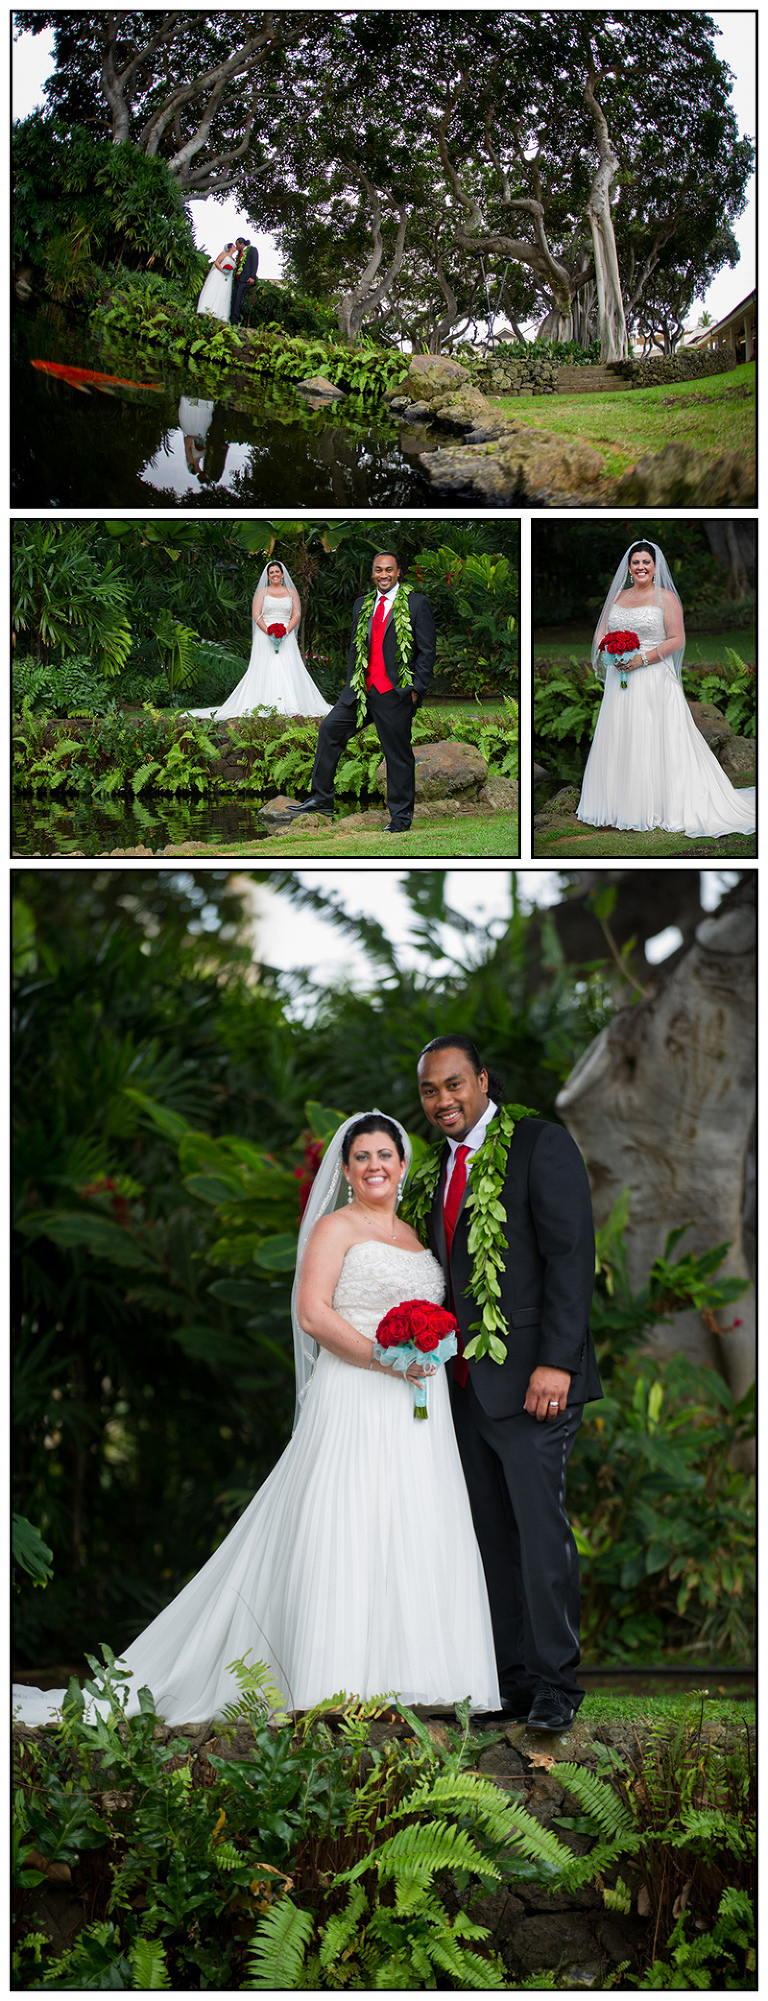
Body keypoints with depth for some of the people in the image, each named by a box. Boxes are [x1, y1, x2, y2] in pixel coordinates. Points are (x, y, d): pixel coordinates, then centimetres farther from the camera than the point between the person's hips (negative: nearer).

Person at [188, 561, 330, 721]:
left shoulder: (291, 592, 14)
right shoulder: (262, 592, 10)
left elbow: (296, 614, 6)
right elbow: (256, 615, 1)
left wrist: (285, 633, -10)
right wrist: (269, 633, -13)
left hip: (287, 638, 1)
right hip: (265, 638, -1)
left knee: (288, 670, -9)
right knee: (267, 670, -9)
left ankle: (292, 708, -15)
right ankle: (268, 707, -14)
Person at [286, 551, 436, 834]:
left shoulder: (416, 604, -3)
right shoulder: (362, 605, 14)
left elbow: (427, 650, -4)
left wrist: (417, 689, -11)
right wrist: (352, 687, 12)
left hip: (395, 693, -6)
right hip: (363, 689, 6)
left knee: (398, 754, 0)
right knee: (330, 729, 1)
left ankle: (400, 817, 9)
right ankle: (321, 799, 9)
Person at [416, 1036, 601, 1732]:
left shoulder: (541, 1144, -5)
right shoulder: (443, 1167, 18)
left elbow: (571, 1254, -12)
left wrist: (556, 1362, -19)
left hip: (531, 1377, -7)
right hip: (467, 1381, 7)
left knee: (540, 1523, -9)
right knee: (492, 1536, 6)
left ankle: (556, 1685, -4)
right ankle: (510, 1680, 10)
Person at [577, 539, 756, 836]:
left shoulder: (666, 598, -2)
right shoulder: (618, 596, 14)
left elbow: (677, 640, -7)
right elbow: (601, 631, 17)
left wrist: (643, 658, -17)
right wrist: (607, 652, -6)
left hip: (654, 679, -5)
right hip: (620, 681, 5)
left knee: (653, 742, -5)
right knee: (618, 742, 4)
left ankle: (655, 809, -1)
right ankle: (619, 806, 11)